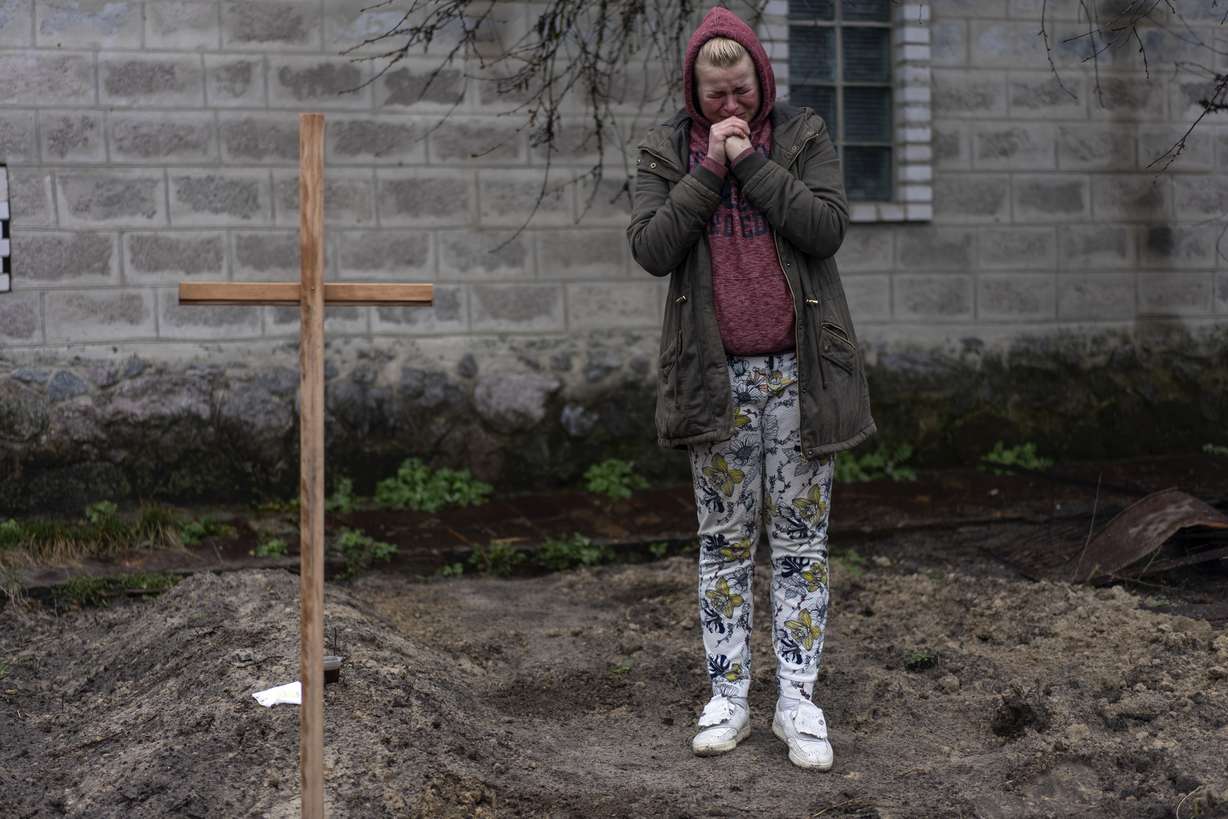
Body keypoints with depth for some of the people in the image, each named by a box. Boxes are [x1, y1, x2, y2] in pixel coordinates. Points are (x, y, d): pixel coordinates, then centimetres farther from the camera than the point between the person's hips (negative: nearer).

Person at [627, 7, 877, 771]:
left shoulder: (804, 135, 2)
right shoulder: (667, 149, 4)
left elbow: (828, 227, -12)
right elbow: (650, 247, -9)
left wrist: (751, 161, -15)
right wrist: (710, 170, -14)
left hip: (800, 370, 0)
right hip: (716, 375, 1)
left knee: (802, 542, 4)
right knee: (725, 541, 7)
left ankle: (799, 699, 10)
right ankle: (729, 695, 15)